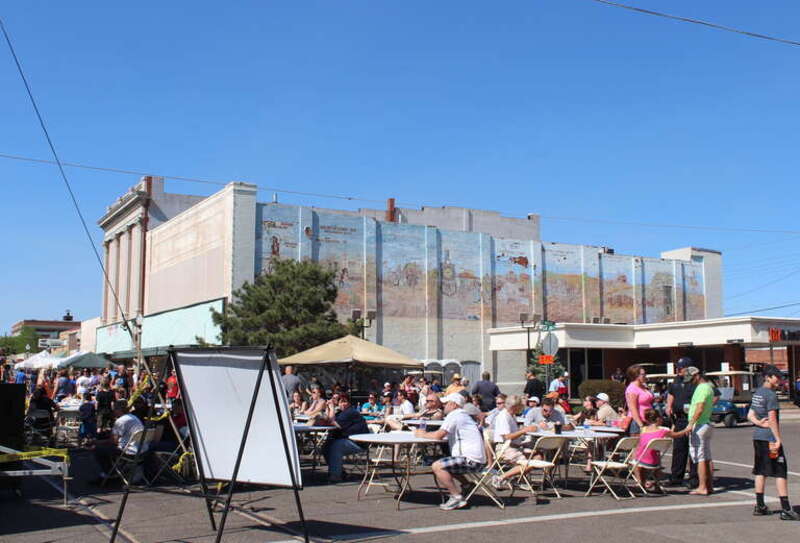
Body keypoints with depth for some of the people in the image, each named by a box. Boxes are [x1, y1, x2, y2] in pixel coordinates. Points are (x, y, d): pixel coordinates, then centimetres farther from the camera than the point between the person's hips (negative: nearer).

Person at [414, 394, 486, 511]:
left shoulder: (454, 416, -11)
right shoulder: (463, 415, 21)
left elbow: (438, 436, -16)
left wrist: (423, 435, 1)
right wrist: (426, 434, 12)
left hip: (471, 459, -11)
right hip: (475, 458, 11)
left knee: (437, 466, -18)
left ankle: (457, 497, -16)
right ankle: (466, 484, 17)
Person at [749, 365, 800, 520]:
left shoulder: (757, 393, 13)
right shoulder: (771, 394, -13)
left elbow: (750, 415, 15)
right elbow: (772, 419, -19)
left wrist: (759, 422, -3)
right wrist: (778, 439, -16)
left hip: (758, 437, 8)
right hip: (770, 437, -8)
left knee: (760, 472, 12)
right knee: (780, 472, -5)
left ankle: (760, 506, 16)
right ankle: (786, 509, -6)